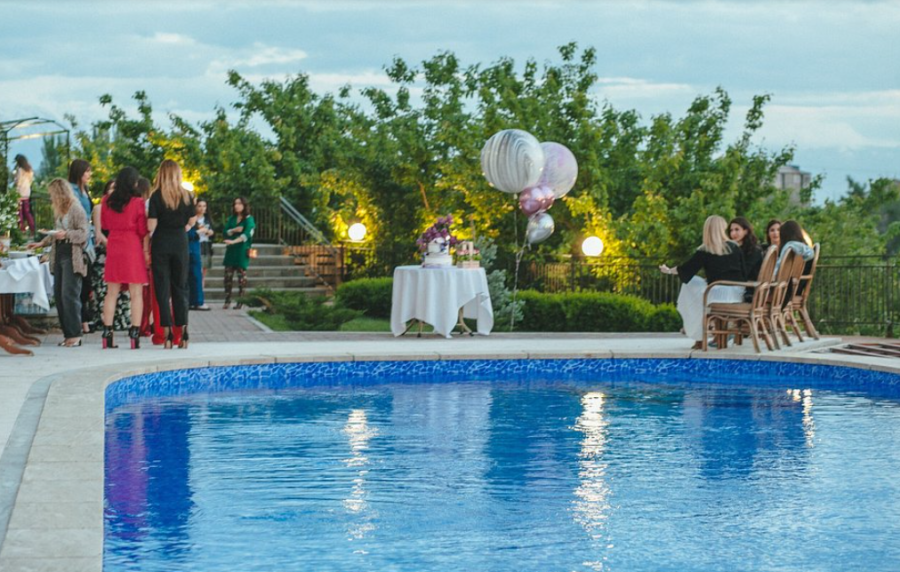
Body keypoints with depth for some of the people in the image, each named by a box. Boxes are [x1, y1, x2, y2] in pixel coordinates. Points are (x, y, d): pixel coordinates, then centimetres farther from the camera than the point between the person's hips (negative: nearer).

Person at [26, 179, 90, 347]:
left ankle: (75, 335, -9)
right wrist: (41, 243, 23)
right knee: (59, 295, 4)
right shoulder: (59, 211, 17)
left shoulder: (76, 210, -8)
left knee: (69, 295, -12)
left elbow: (84, 233, -12)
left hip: (72, 257, -8)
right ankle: (68, 334, 7)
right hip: (59, 256, 8)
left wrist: (66, 234, -22)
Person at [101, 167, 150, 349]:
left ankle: (107, 334, 6)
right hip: (133, 248, -4)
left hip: (113, 247, 4)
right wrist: (146, 250, 2)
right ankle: (134, 335, -5)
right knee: (136, 293, 0)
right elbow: (143, 230, -7)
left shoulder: (107, 201, 3)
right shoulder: (138, 203, -9)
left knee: (111, 292, 9)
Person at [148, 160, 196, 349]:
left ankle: (167, 333, -5)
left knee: (162, 288, 1)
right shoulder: (186, 196, 0)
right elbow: (192, 221, 6)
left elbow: (151, 225, -13)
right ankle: (183, 331, 9)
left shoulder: (157, 196, -8)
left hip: (161, 243, -3)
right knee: (180, 287, 12)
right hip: (180, 242, 3)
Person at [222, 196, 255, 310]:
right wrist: (234, 230, -13)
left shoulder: (249, 219, -3)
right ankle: (227, 300, 3)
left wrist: (234, 241, -28)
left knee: (241, 275, -3)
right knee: (228, 275, -1)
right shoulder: (231, 218, 12)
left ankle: (240, 301, 0)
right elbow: (226, 232, 6)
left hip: (242, 249, -4)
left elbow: (246, 234, -16)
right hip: (230, 250, 4)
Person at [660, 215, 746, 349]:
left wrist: (669, 271, 25)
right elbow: (744, 273, 11)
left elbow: (686, 269, 5)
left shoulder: (704, 252, -2)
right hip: (738, 296, 5)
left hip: (717, 295, -5)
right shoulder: (735, 248, 7)